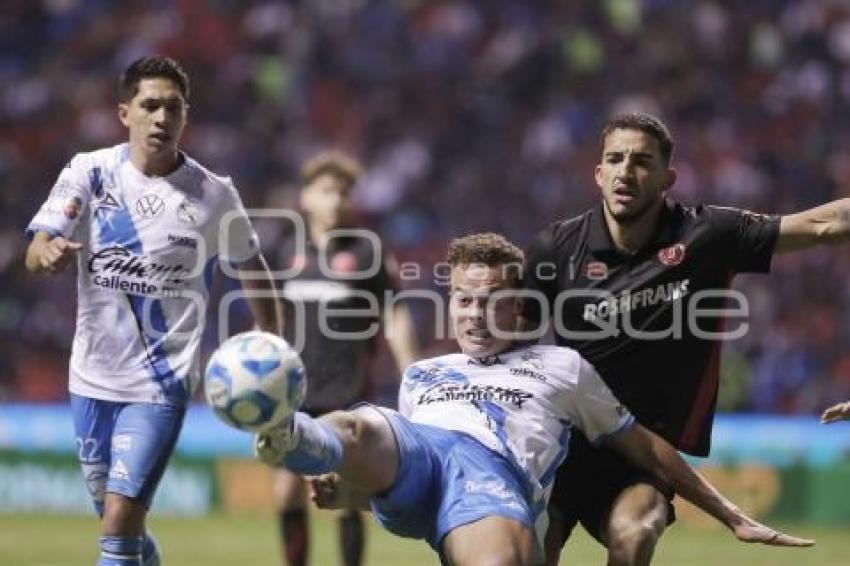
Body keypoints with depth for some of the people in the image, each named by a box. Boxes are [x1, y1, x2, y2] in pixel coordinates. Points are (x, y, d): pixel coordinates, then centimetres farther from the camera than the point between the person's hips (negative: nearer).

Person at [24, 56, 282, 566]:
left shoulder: (214, 195, -6)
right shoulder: (91, 172, -4)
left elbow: (252, 267, 11)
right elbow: (35, 255, -12)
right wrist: (50, 253, -36)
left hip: (162, 382, -3)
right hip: (94, 376, 3)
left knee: (120, 522, -16)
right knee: (115, 518, 15)